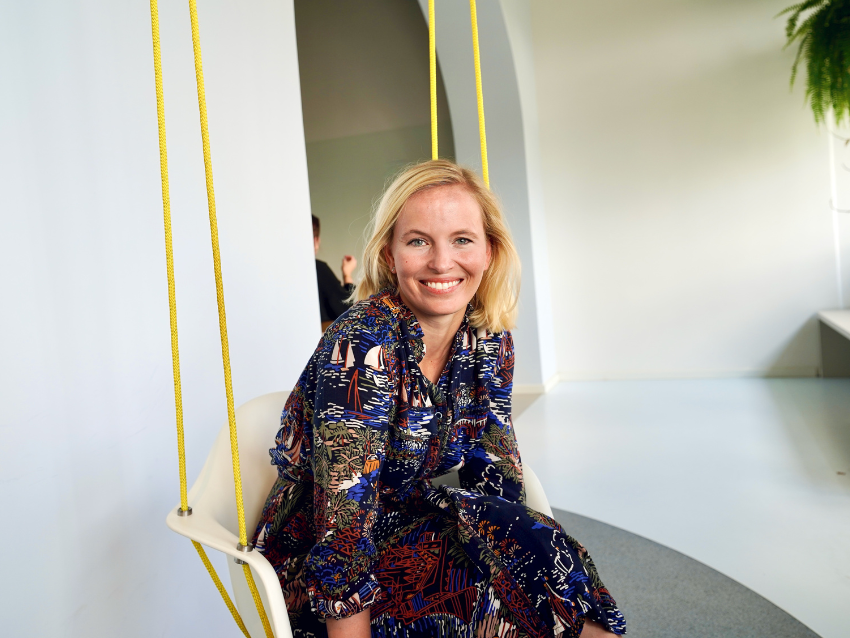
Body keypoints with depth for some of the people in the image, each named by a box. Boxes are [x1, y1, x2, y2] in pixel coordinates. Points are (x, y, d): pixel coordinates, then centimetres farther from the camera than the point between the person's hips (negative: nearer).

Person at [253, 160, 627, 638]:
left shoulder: (491, 344, -5)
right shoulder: (364, 343, -24)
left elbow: (495, 477, -2)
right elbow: (343, 526, -25)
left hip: (409, 534, 5)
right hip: (314, 560, -4)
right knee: (516, 547, -24)